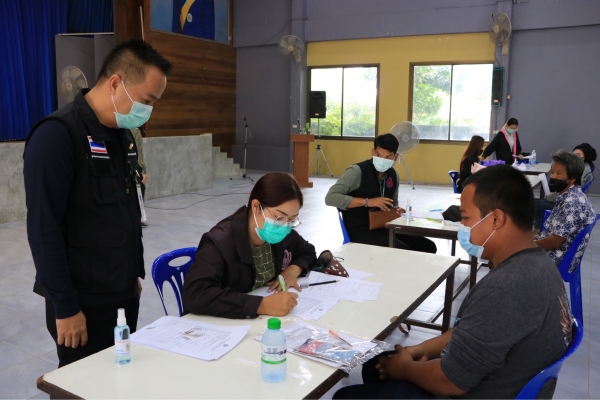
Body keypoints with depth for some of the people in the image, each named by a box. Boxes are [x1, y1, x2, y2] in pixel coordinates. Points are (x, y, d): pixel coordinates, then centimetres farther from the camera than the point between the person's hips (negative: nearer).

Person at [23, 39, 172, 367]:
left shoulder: (123, 134, 7)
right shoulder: (57, 136, -18)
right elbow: (44, 228, -19)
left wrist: (135, 273, 16)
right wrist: (65, 306, -17)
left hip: (124, 294, 7)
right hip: (83, 302, -7)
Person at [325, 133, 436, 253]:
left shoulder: (393, 175, 8)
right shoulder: (357, 172, -13)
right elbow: (330, 198, -23)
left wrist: (397, 211, -3)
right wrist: (367, 202, -27)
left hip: (385, 227, 7)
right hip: (360, 231, -7)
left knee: (428, 247, -4)